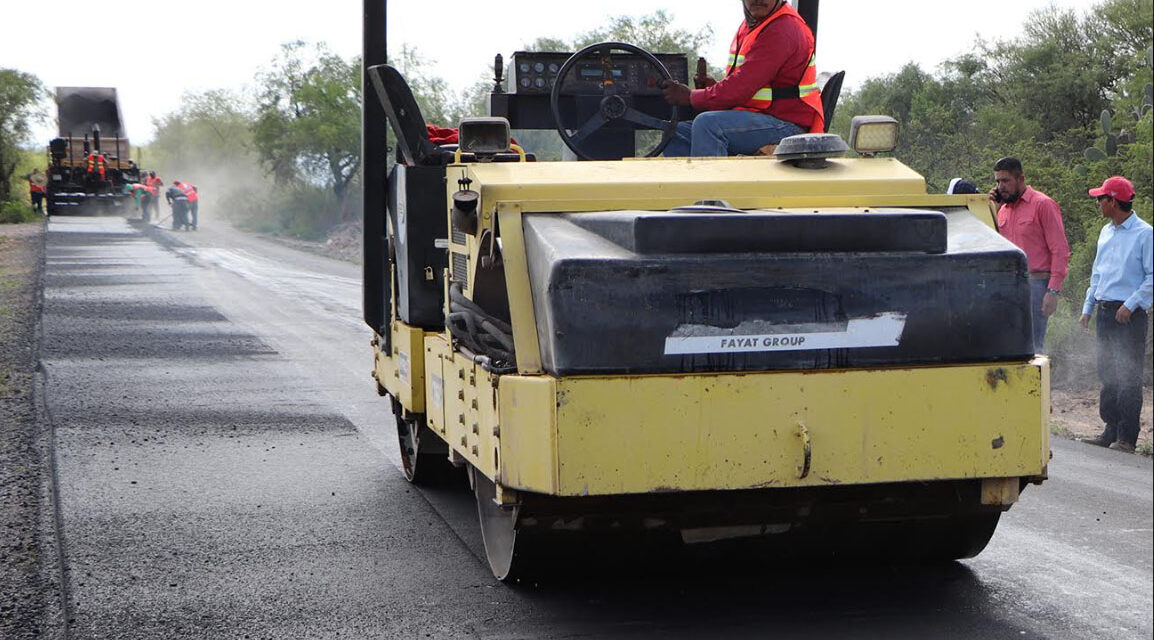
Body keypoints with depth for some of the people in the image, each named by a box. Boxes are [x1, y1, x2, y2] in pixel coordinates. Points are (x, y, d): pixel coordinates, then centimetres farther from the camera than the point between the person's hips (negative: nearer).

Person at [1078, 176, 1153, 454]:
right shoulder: (1106, 232, 15)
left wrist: (1130, 305, -16)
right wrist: (1087, 308, 19)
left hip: (1130, 314, -8)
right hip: (1105, 311, 8)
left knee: (1129, 378, -6)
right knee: (1107, 374, 10)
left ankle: (1127, 438, -4)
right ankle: (1112, 431, 17)